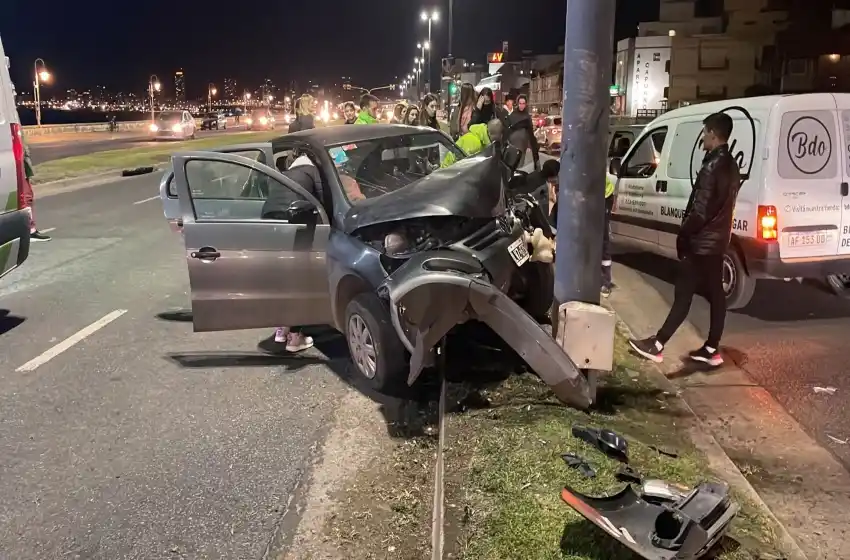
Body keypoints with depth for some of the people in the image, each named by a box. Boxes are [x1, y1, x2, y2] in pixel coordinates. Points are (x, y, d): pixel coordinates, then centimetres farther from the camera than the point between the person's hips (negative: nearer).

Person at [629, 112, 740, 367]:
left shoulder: (712, 167, -20)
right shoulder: (730, 165, 12)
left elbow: (701, 211, -23)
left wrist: (683, 235, -10)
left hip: (702, 242, -9)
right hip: (718, 240, 10)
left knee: (683, 295, -6)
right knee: (715, 294, 11)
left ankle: (657, 345, 0)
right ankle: (712, 349, 19)